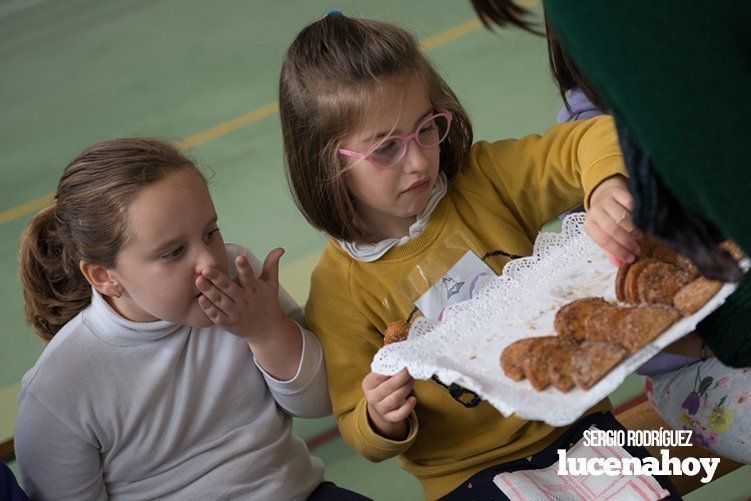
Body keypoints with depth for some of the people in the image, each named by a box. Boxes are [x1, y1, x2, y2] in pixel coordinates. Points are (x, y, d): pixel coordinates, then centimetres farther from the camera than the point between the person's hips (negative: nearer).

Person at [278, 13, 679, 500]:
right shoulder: (339, 290, -12)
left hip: (576, 419, 3)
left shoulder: (485, 178, -6)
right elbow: (361, 436, -2)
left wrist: (607, 185, -36)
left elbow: (597, 138, -13)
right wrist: (383, 421, -26)